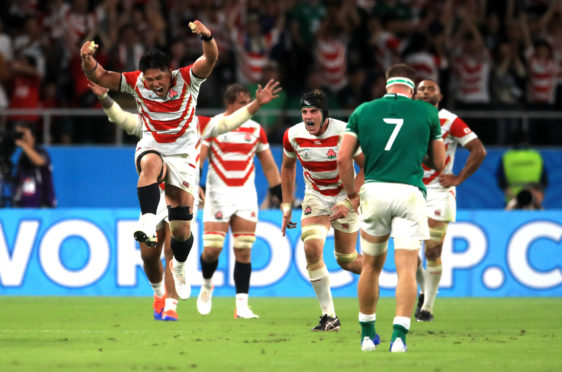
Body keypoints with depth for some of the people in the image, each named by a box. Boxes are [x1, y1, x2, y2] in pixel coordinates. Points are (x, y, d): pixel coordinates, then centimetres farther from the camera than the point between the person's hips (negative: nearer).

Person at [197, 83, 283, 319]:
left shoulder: (255, 129, 8)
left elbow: (269, 166, 15)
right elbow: (197, 159, -4)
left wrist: (280, 194, 12)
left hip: (246, 195, 3)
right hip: (218, 194, -3)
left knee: (244, 251, -3)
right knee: (212, 249, -9)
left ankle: (242, 305, -3)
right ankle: (207, 284, 22)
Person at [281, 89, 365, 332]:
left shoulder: (344, 133, -22)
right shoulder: (293, 136, -10)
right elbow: (288, 168, 10)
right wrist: (287, 206, 8)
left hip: (345, 195, -2)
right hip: (315, 197, 2)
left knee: (346, 260, 2)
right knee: (312, 248, -21)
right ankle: (329, 316, -15)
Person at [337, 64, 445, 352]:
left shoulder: (363, 111, 8)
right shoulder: (427, 112, 6)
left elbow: (343, 158, 2)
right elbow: (439, 163, 13)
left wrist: (351, 195, 13)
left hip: (374, 191, 2)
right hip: (410, 193, -2)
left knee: (371, 267, 16)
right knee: (406, 269, -3)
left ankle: (367, 335, 25)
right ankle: (399, 336, -16)